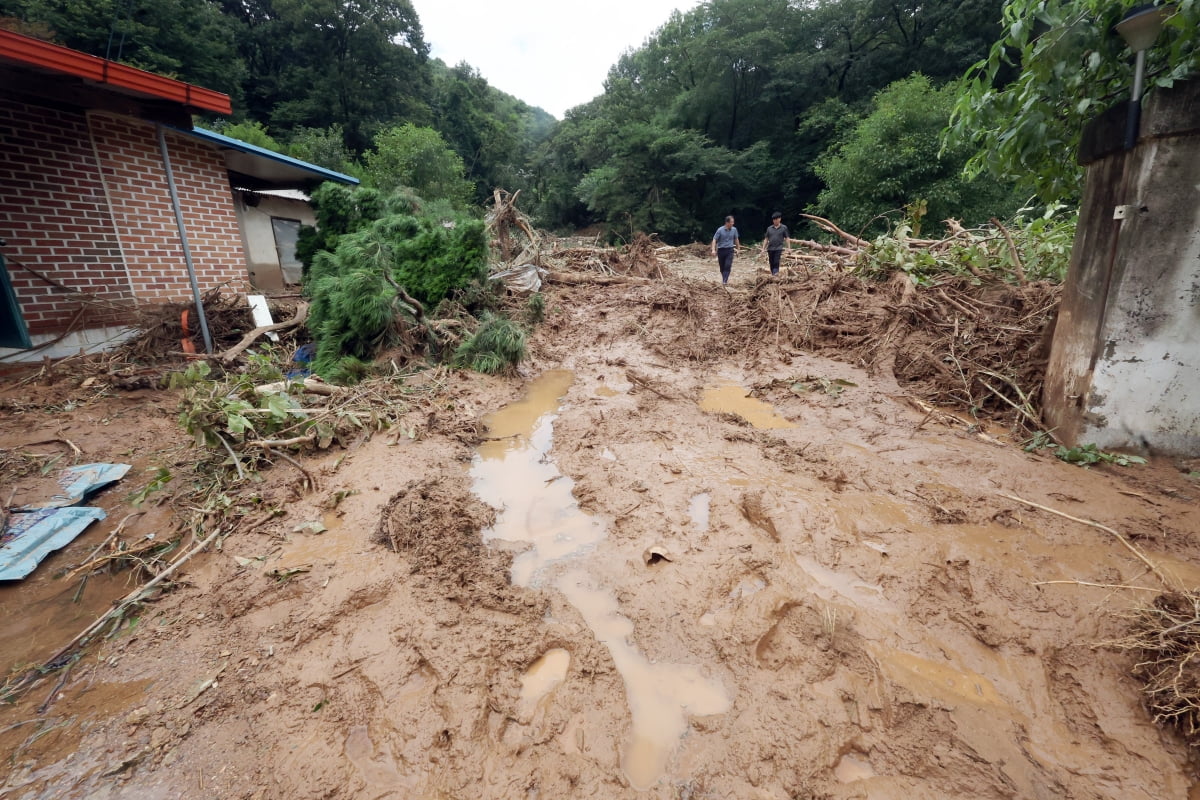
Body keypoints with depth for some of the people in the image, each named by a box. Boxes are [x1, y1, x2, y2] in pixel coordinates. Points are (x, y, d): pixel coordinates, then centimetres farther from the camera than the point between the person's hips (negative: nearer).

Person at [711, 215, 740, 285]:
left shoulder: (734, 230, 2)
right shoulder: (720, 230, -8)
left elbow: (736, 239, 16)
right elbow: (714, 239, -7)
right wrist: (713, 250, -19)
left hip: (730, 250, 1)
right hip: (721, 250, -1)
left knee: (728, 266, -14)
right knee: (722, 267, 8)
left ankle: (724, 282, -19)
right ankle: (725, 279, 30)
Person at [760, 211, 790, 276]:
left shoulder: (784, 227, 4)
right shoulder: (769, 228, 10)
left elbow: (787, 238, 4)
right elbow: (766, 239, 13)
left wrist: (787, 248, -3)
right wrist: (763, 249, 7)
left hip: (779, 248, -3)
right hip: (770, 249, 3)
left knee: (776, 263, -16)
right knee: (772, 263, 8)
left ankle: (775, 274, -22)